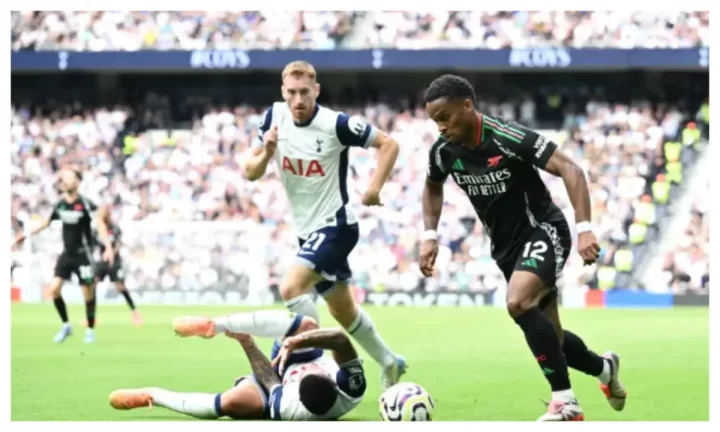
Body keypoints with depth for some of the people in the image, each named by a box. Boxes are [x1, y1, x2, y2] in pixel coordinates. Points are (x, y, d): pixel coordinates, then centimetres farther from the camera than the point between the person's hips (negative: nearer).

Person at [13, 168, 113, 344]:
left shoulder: (86, 204, -13)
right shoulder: (60, 204, 4)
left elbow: (100, 224, -21)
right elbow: (47, 222, 19)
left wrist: (108, 247, -34)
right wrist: (26, 235, 24)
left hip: (83, 254, -5)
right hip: (67, 254, 5)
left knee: (88, 293, -2)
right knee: (54, 288, -8)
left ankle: (90, 330, 14)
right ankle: (65, 326, 7)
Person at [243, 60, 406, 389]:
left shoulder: (336, 124, -20)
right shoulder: (275, 117, -4)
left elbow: (388, 144, -11)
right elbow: (250, 173, -1)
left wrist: (374, 188, -22)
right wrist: (266, 153, -22)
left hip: (335, 225, -7)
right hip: (308, 230, 7)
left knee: (291, 287, -26)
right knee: (343, 311, 19)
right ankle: (389, 362, 39)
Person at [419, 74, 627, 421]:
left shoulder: (508, 138, -25)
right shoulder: (443, 151, -5)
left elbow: (569, 170, -26)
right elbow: (433, 187, 18)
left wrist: (584, 229, -35)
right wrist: (430, 236, 5)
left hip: (542, 231, -7)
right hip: (505, 245, 7)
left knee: (517, 303, -32)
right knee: (549, 340, 11)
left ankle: (564, 402, -26)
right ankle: (604, 368, 42)